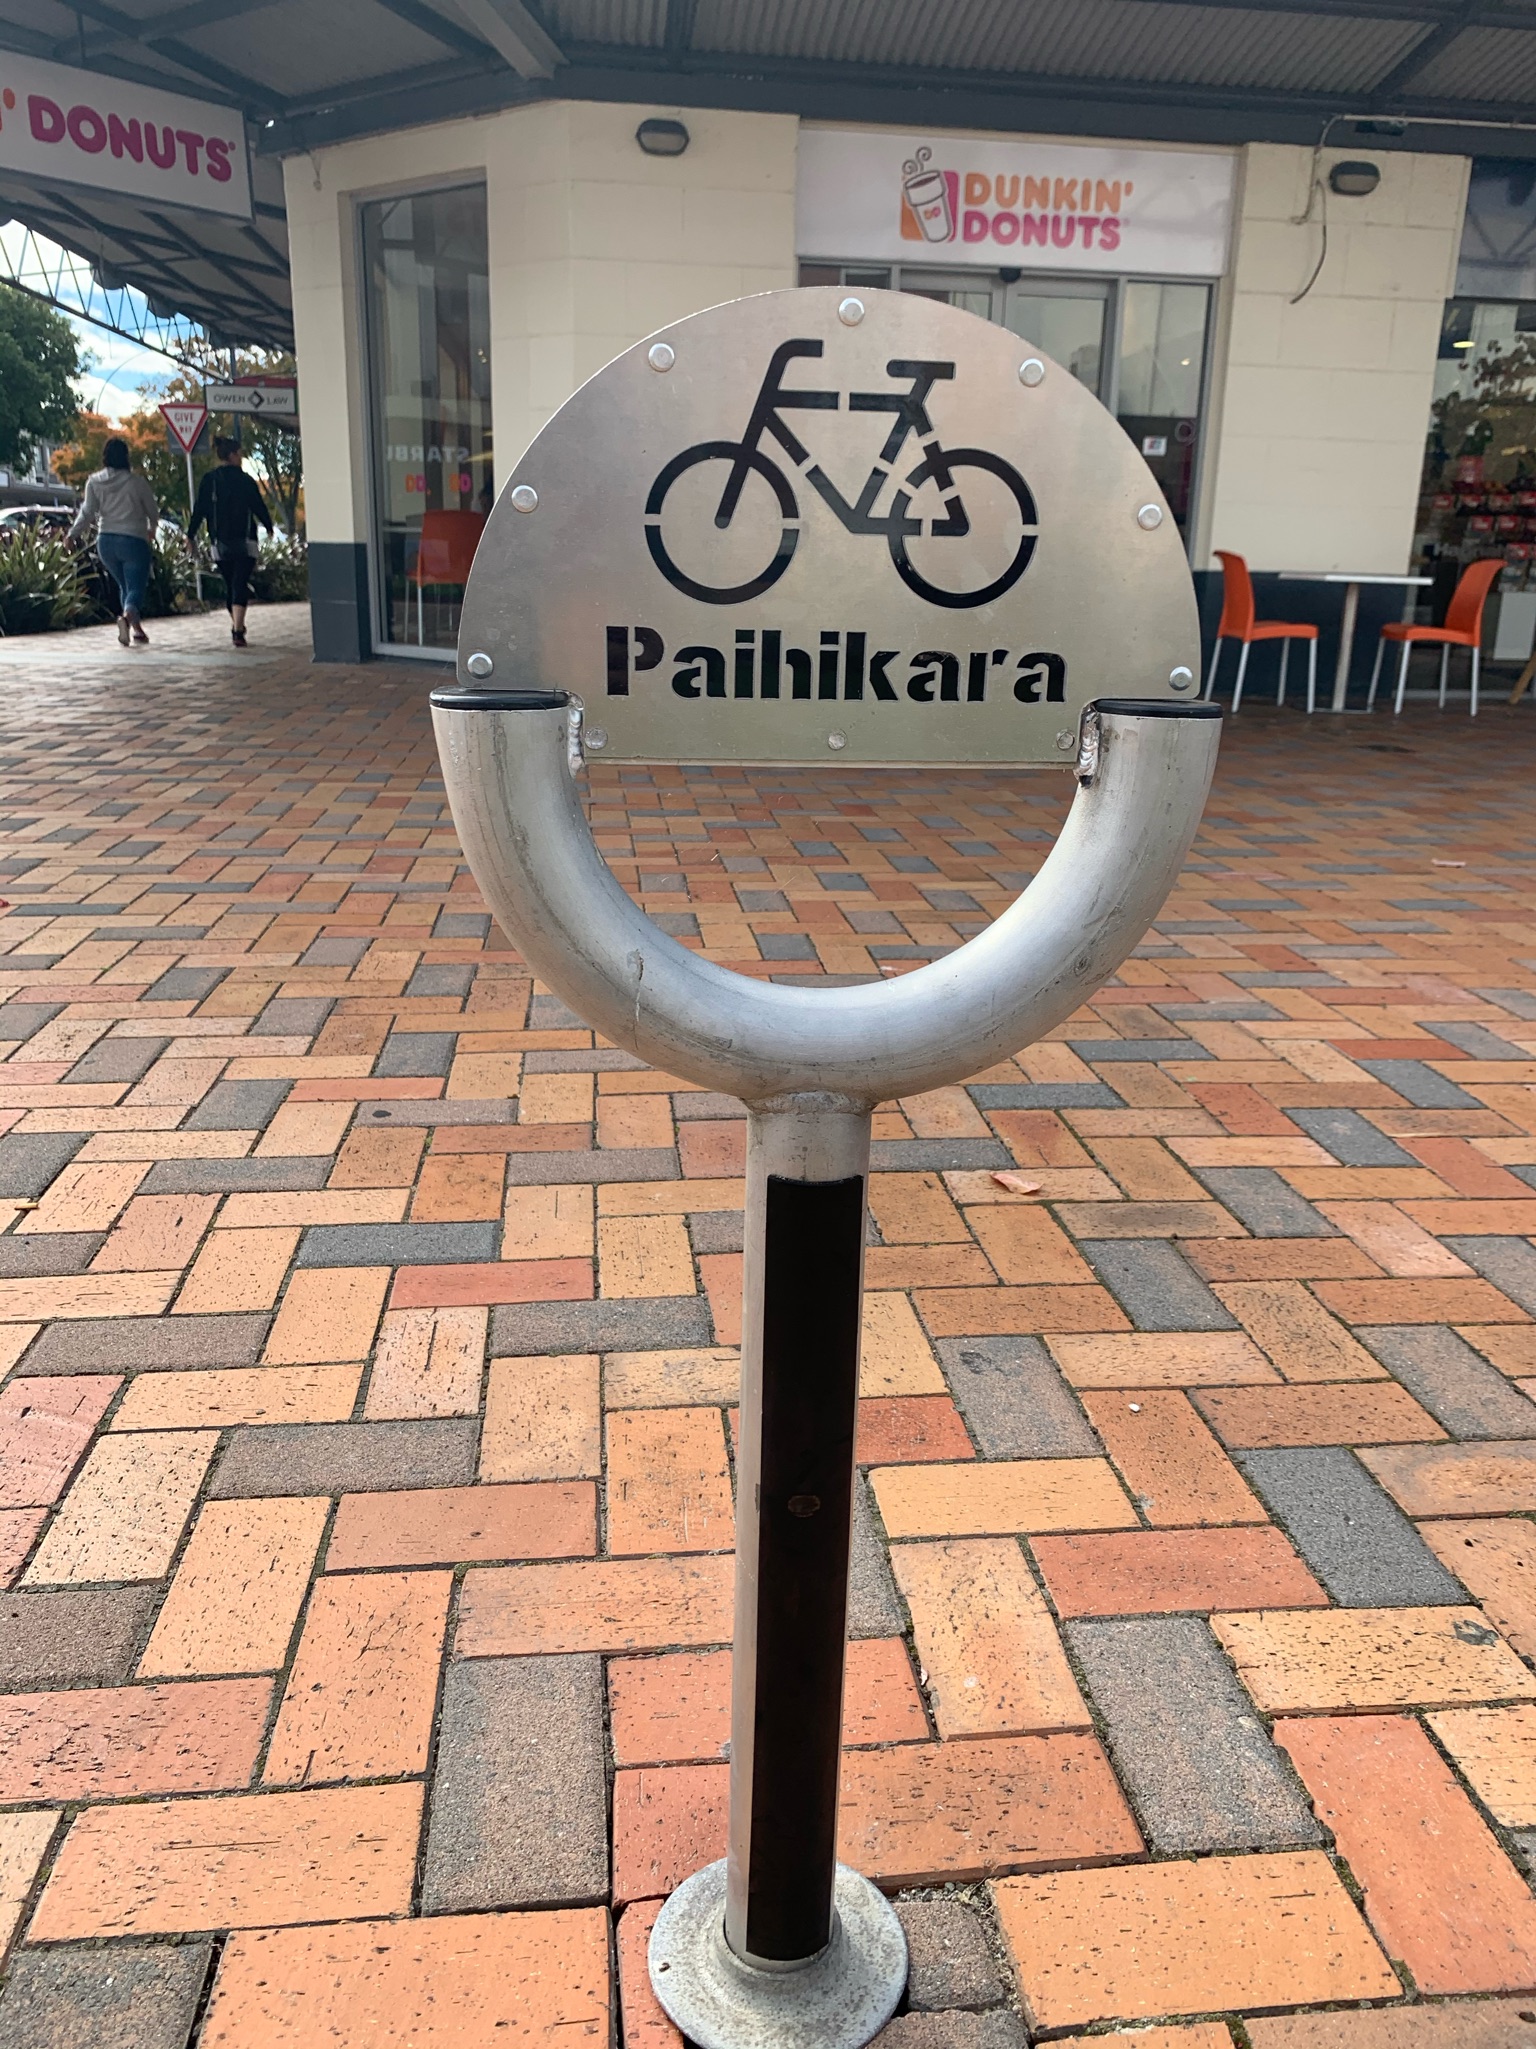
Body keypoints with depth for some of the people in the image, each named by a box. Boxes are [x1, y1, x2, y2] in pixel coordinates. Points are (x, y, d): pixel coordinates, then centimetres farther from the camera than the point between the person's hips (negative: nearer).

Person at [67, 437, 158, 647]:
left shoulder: (94, 482, 0)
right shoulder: (136, 482, -8)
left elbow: (87, 513, -4)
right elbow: (153, 511, 2)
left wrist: (73, 534, 6)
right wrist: (151, 529, 23)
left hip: (106, 541, 4)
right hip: (133, 541, -4)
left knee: (124, 586, 20)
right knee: (135, 587, -5)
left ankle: (136, 628, 18)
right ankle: (127, 615, -34)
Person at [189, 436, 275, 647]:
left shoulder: (208, 481, 4)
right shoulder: (245, 480, -5)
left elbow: (199, 509, 2)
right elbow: (259, 507, -2)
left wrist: (190, 535, 8)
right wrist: (269, 527, 15)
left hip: (220, 543, 3)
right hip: (244, 542, -3)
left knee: (229, 585, 17)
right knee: (240, 585, -8)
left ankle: (235, 626, 26)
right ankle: (238, 630, -22)